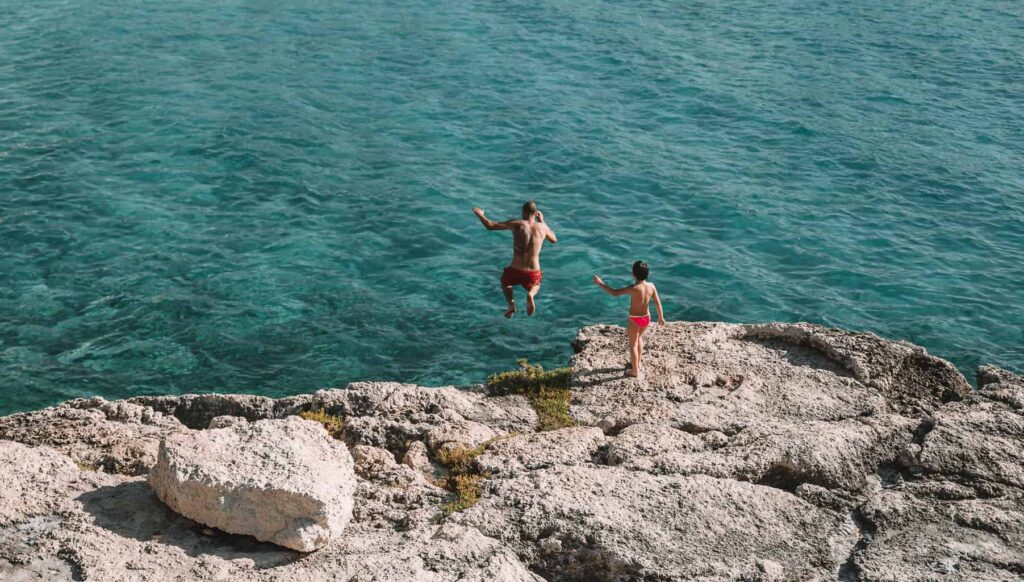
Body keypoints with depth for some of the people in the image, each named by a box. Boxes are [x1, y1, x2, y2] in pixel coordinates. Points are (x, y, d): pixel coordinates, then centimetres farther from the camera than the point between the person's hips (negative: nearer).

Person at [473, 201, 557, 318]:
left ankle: (511, 303, 8)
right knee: (536, 285, 37)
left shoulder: (517, 224, -8)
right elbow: (554, 240, 22)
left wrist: (479, 215, 15)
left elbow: (490, 225, -5)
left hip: (515, 271, -1)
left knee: (505, 281, 36)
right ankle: (531, 294, 1)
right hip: (533, 273, 1)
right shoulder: (542, 227, -1)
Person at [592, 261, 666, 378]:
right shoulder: (651, 286, -12)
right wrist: (661, 317, 11)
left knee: (633, 345, 13)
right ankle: (637, 363, 44)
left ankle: (635, 371, 23)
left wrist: (600, 283, -15)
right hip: (646, 318, 6)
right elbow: (658, 302, -3)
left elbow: (614, 293, -25)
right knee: (639, 337, 32)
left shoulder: (634, 288, -28)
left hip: (635, 320, -6)